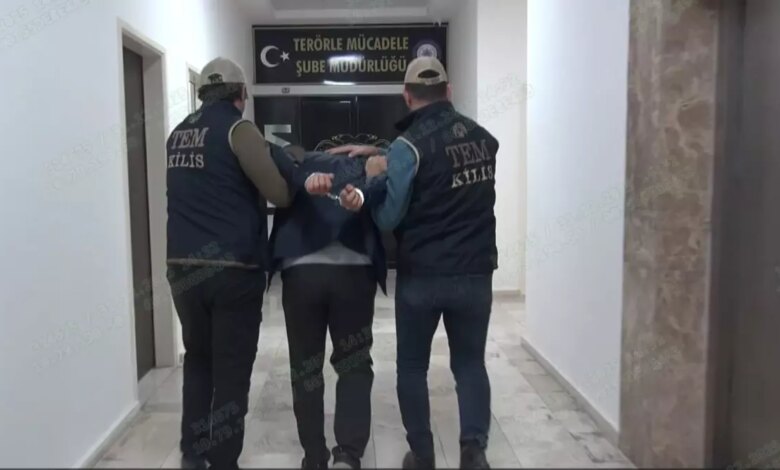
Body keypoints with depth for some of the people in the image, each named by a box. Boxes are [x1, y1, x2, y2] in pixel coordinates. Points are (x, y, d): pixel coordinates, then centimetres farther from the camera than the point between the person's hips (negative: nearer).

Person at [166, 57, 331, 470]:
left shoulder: (178, 134, 13)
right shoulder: (237, 129, -7)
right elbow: (278, 193, -15)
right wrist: (303, 179, 5)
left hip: (183, 268, 7)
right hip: (232, 268, -6)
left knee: (197, 359, 20)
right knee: (231, 370, 4)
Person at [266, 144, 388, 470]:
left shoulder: (300, 165, 24)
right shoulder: (366, 170, 24)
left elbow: (271, 154, 3)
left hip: (301, 271, 1)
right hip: (354, 271, 0)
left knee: (305, 368, 14)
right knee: (354, 365, 14)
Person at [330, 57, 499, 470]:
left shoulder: (409, 144, -13)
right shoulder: (483, 138, 5)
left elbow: (388, 219, -13)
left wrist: (366, 196, 3)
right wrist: (382, 155, 8)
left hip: (421, 276, -4)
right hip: (475, 274, 4)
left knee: (412, 367, 15)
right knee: (470, 364, 16)